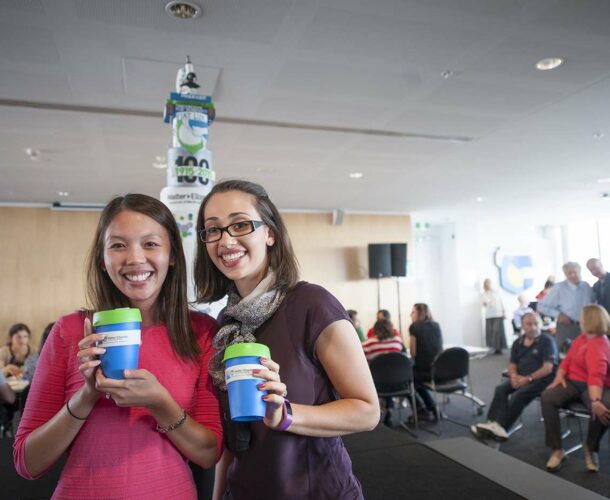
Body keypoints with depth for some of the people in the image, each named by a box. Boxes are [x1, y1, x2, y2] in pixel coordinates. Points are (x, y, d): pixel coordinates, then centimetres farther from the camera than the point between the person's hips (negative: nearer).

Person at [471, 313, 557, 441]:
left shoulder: (547, 341, -7)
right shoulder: (518, 342, 12)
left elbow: (548, 368, -15)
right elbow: (512, 364, 14)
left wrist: (528, 378, -21)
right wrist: (514, 375, -9)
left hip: (541, 379, -6)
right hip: (521, 378, 6)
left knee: (518, 395, -28)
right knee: (500, 389, -17)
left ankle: (501, 427, -23)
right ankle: (493, 423, -28)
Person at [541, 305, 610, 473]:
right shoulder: (581, 337, 9)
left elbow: (596, 375, -34)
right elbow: (568, 360, 10)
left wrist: (595, 401, -46)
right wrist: (559, 377, -8)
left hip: (594, 387, -6)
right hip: (573, 382, 7)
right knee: (547, 397, -21)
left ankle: (591, 449, -7)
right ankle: (557, 450, -16)